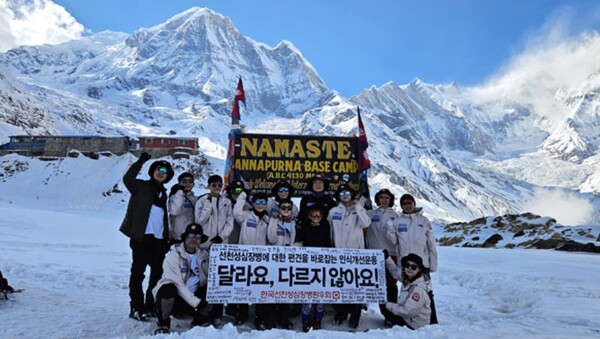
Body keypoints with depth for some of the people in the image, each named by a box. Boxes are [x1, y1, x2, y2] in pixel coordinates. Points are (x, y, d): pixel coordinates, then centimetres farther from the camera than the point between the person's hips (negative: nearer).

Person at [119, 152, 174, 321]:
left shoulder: (163, 193, 17)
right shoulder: (142, 187, 2)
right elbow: (127, 179, -20)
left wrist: (166, 238, 15)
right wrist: (141, 161, -24)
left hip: (158, 239, 6)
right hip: (141, 237, -6)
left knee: (157, 273, 10)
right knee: (138, 272, 0)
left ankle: (151, 306, 21)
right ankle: (136, 307, 8)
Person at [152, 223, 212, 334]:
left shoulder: (203, 254, 3)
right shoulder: (173, 255, -14)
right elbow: (177, 283, -22)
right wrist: (196, 302, -26)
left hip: (193, 295, 5)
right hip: (173, 297, -4)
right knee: (168, 288, -35)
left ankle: (199, 320, 8)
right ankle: (163, 323, -6)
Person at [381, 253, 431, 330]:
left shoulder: (418, 289, -29)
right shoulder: (407, 278, -5)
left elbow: (407, 311, -27)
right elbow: (395, 271, 16)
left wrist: (388, 305, -17)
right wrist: (387, 258, 6)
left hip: (415, 325, -8)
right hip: (407, 317, 8)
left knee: (385, 310, -12)